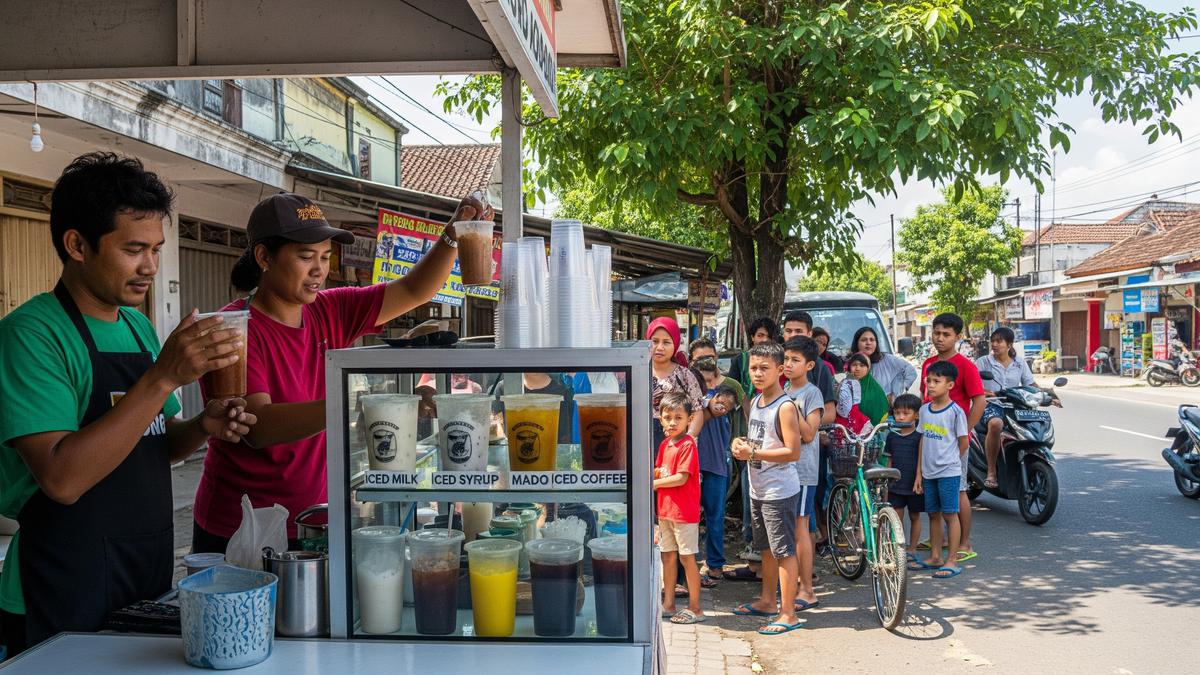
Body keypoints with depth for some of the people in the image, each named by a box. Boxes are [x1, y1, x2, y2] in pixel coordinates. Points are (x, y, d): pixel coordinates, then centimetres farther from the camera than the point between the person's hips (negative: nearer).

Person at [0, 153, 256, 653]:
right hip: (68, 588, -7)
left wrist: (201, 428, -6)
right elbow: (62, 478, -26)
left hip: (151, 570, 7)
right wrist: (164, 377, -30)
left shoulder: (138, 326, 7)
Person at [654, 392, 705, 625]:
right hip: (665, 509, 8)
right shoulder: (664, 444, 10)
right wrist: (653, 472, -5)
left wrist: (653, 483, -13)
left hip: (684, 511, -8)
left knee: (687, 558, -1)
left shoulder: (688, 445, -15)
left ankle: (695, 608, 9)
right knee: (668, 556, 14)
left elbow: (681, 478, -20)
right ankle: (669, 604, 25)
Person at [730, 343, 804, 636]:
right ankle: (767, 601, 34)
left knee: (784, 550, -3)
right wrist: (742, 444, 1)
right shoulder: (755, 402, 9)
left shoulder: (785, 407, -17)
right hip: (758, 489, 9)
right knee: (767, 548, 20)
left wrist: (753, 453, -21)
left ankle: (788, 614, 4)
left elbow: (793, 451, -22)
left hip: (779, 490, -9)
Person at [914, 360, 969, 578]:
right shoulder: (924, 409, 7)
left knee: (949, 514, -2)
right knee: (933, 513, 13)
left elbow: (963, 442, -4)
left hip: (948, 472, -6)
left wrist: (949, 461, 6)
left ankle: (952, 561, 4)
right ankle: (935, 557, 23)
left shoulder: (955, 411, -11)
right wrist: (919, 472, 10)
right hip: (928, 472, 6)